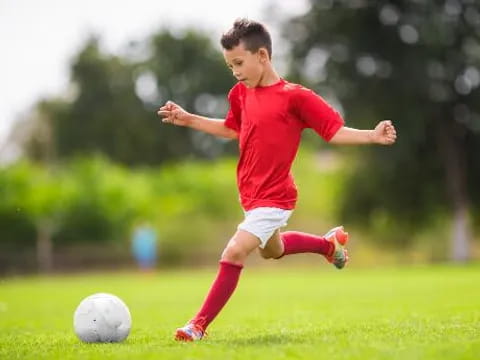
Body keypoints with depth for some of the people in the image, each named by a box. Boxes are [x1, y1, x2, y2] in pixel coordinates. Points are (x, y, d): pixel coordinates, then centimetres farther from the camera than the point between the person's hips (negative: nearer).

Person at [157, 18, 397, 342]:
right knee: (272, 249, 30)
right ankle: (329, 243, 54)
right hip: (253, 195, 9)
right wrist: (189, 120, 15)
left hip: (272, 199, -9)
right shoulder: (241, 94, 2)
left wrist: (372, 136, -30)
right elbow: (232, 129, 20)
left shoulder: (294, 96, -19)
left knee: (234, 253, -18)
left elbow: (335, 131, -15)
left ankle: (200, 324, -8)